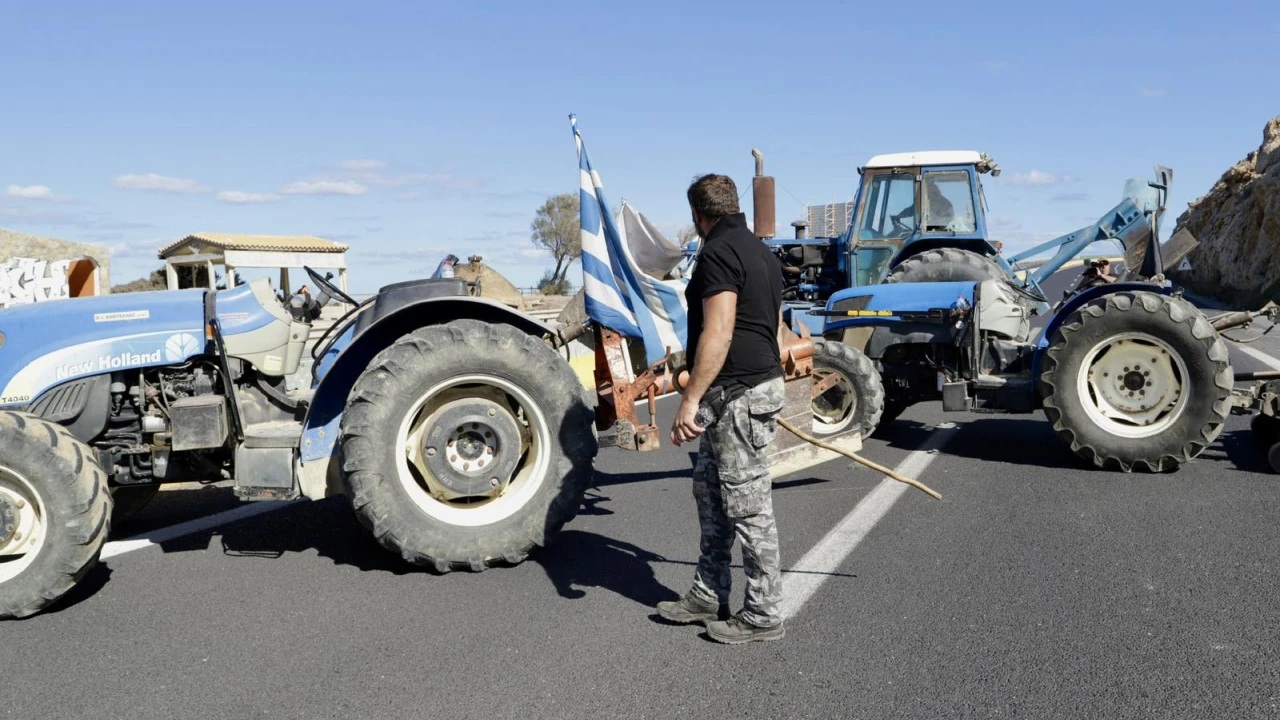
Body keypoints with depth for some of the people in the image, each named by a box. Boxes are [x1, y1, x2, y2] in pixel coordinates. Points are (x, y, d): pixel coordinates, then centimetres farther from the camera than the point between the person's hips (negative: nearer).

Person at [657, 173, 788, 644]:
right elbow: (775, 329, 23)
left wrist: (691, 399, -24)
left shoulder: (718, 252, -15)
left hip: (738, 395, -11)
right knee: (710, 494, 17)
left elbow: (717, 333, -24)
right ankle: (707, 596, 27)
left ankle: (763, 614, 7)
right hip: (760, 382, 11)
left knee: (748, 505, -3)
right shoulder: (761, 252, 16)